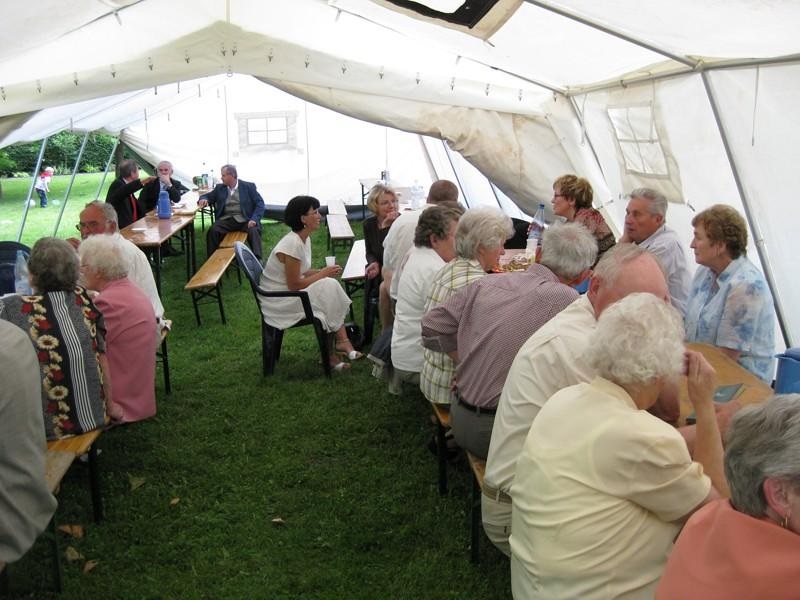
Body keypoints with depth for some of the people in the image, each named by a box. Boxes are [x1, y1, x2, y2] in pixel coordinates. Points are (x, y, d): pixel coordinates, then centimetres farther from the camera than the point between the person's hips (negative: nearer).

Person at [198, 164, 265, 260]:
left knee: (254, 231, -33)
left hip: (244, 219, -3)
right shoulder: (219, 188, 16)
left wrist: (254, 219, -18)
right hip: (226, 219, 3)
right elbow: (207, 196, 23)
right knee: (212, 230, -26)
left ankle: (257, 261, -34)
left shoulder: (248, 186, 5)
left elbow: (260, 203, -1)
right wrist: (203, 199, -4)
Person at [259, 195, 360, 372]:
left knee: (330, 286, -8)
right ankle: (341, 342, -4)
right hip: (278, 302, -9)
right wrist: (323, 274, -13)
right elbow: (294, 285, -23)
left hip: (288, 294, 9)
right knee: (329, 287, -18)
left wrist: (323, 271, -5)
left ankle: (331, 352, -12)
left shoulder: (304, 238, 6)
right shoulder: (292, 243, -23)